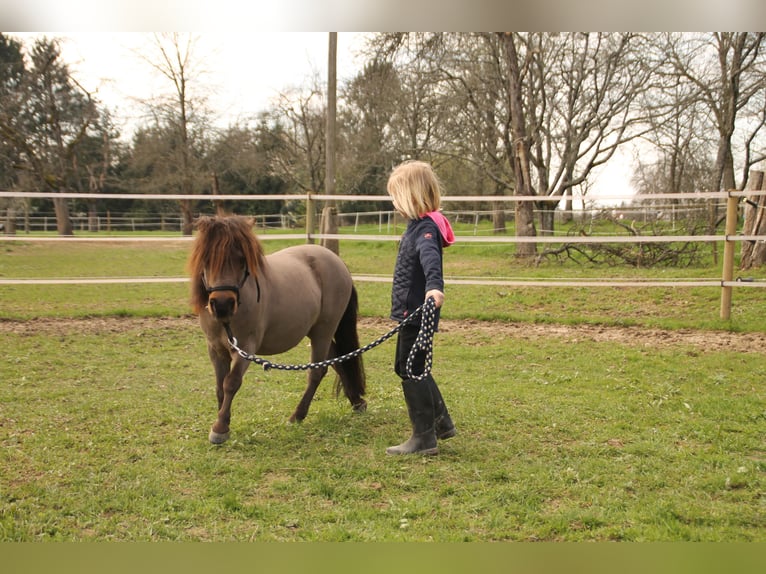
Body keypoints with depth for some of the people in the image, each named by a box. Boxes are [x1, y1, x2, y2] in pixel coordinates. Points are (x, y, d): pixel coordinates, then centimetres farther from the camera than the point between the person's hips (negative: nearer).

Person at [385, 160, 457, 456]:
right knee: (406, 368, 21)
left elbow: (430, 256, -41)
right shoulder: (418, 225, 13)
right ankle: (441, 422, 32)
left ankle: (424, 438, 6)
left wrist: (434, 287, -58)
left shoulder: (426, 227, -19)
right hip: (410, 311, 11)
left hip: (418, 312, -11)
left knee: (412, 371, -3)